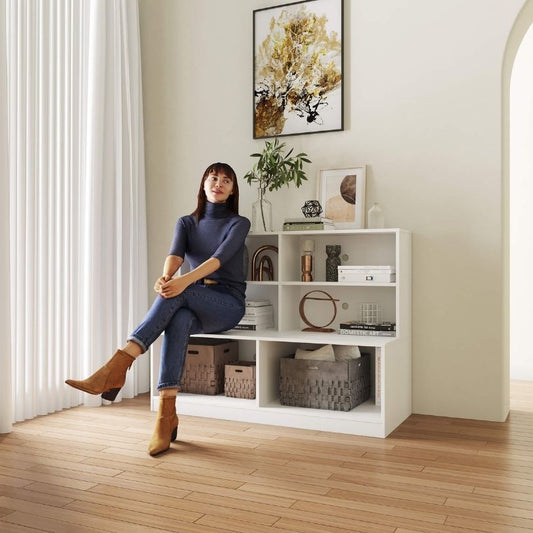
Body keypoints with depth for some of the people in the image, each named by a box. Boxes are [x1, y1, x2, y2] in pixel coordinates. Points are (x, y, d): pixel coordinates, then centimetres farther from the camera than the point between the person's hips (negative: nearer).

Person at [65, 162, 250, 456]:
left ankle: (116, 367, -45)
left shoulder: (239, 223, 1)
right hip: (192, 305, 3)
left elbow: (219, 258, -18)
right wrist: (166, 276, -35)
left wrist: (184, 280, -37)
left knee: (177, 294, -35)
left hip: (228, 305, -3)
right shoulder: (186, 222, 12)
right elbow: (175, 254, -10)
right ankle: (167, 415, -41)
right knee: (178, 320, -36)